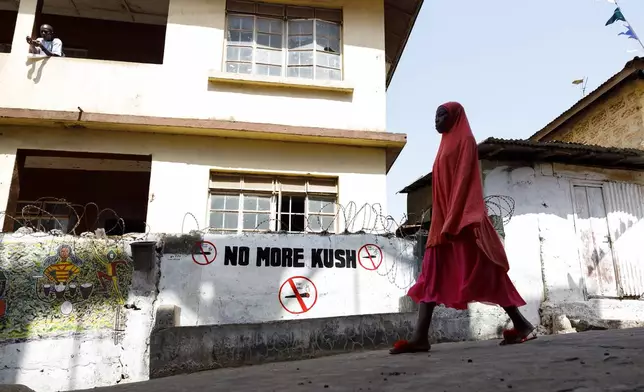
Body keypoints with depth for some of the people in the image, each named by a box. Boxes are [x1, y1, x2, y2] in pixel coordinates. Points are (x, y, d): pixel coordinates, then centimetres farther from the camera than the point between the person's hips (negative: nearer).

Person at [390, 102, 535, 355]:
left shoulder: (464, 140, 1)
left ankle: (522, 325, 7)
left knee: (481, 272, -7)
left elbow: (464, 179, -12)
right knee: (431, 275, -2)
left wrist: (454, 218, -21)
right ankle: (420, 337, -6)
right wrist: (443, 221, 14)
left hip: (462, 218, -9)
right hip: (445, 220, 9)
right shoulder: (447, 144, 25)